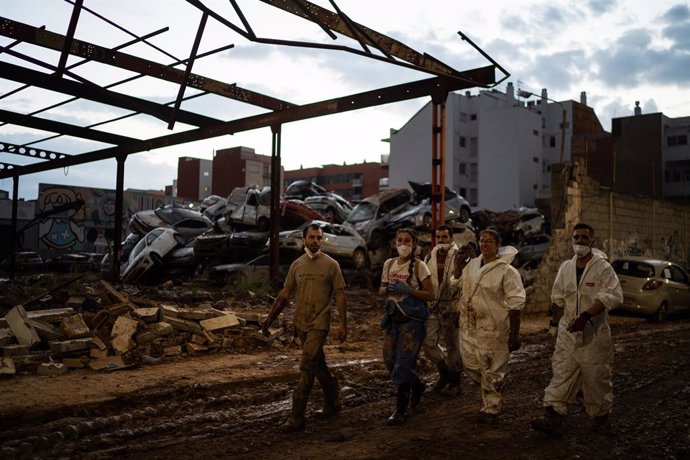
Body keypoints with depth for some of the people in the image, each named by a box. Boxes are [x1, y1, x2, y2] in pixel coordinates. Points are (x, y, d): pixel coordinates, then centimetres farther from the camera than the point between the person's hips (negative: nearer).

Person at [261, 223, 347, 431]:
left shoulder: (331, 265, -6)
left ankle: (297, 417, -2)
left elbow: (339, 295, -5)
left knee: (307, 368, -8)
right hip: (301, 323, 5)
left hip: (319, 324, -5)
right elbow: (284, 294, 9)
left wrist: (343, 324, -10)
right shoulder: (296, 265, 6)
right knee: (318, 365, 17)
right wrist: (269, 319, 7)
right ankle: (333, 403, 34)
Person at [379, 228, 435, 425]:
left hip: (412, 319, -5)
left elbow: (430, 295, -8)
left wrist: (408, 290, -21)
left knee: (404, 362, -7)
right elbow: (381, 290, 15)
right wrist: (388, 289, -8)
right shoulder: (389, 264, 8)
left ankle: (401, 409, 6)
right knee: (390, 359, 9)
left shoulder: (419, 266, -7)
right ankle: (417, 386, 36)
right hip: (392, 317, 6)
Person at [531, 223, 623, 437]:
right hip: (568, 332, 4)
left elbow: (613, 295, -22)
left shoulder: (602, 267, -7)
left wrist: (585, 316, -29)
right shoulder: (566, 267, 10)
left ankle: (601, 418, 26)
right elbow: (557, 298, 19)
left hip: (594, 334, -4)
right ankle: (553, 419, -3)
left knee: (597, 378, 7)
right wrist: (563, 321, 10)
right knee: (561, 375, -1)